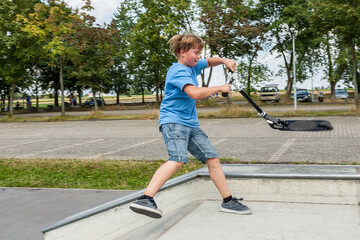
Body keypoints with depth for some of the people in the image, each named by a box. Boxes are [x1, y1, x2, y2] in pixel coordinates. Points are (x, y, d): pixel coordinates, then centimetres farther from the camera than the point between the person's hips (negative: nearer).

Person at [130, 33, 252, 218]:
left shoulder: (192, 66, 15)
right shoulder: (178, 71, -13)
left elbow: (209, 62, 35)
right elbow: (195, 93, -28)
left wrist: (224, 61, 13)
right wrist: (220, 88, -14)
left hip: (191, 123, 9)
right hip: (172, 120, -9)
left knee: (212, 158, 6)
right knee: (178, 159, -30)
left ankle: (228, 201, 15)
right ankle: (145, 199, -37)